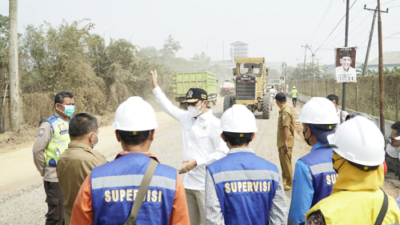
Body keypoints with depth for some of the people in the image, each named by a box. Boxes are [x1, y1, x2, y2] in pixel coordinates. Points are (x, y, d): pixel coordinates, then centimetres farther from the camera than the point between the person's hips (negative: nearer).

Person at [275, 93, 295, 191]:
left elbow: (286, 127, -24)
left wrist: (285, 142, -25)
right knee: (283, 162, 19)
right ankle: (284, 181, 31)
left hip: (286, 143, -10)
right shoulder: (283, 110, 11)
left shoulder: (285, 111, -20)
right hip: (281, 142, 10)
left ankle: (289, 184, 6)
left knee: (286, 163, -2)